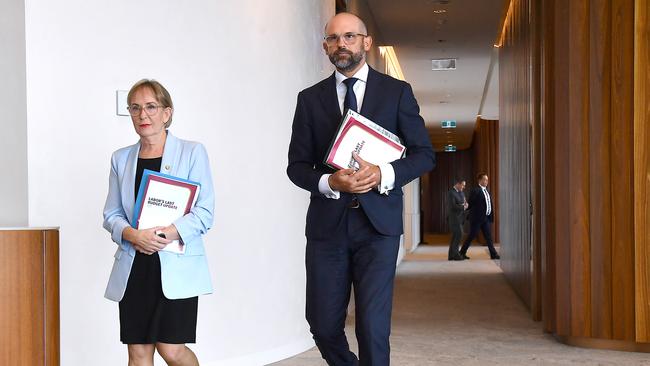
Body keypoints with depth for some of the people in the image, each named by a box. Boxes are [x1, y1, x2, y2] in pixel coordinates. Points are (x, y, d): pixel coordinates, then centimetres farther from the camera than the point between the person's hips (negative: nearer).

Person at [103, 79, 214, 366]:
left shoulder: (192, 152, 1)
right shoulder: (121, 158, 13)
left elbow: (204, 212, -5)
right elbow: (111, 215, 11)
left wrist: (168, 234, -20)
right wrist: (133, 235, -11)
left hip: (176, 266, -4)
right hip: (134, 267, 4)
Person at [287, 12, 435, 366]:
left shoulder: (397, 91, 6)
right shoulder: (310, 98, 9)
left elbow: (424, 154, 6)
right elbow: (297, 165, 8)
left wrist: (384, 174, -13)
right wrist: (329, 183, -13)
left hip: (378, 221, -2)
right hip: (327, 222, 2)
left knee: (373, 325, -6)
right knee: (323, 324, 5)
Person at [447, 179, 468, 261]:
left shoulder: (461, 193, 14)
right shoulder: (451, 193, -15)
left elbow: (464, 203, 21)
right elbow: (452, 206, -23)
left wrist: (466, 204, -2)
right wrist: (463, 207, -14)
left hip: (459, 218, 9)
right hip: (454, 217, -9)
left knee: (455, 236, 8)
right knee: (459, 234, -13)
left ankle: (451, 255, 10)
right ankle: (455, 254, -9)